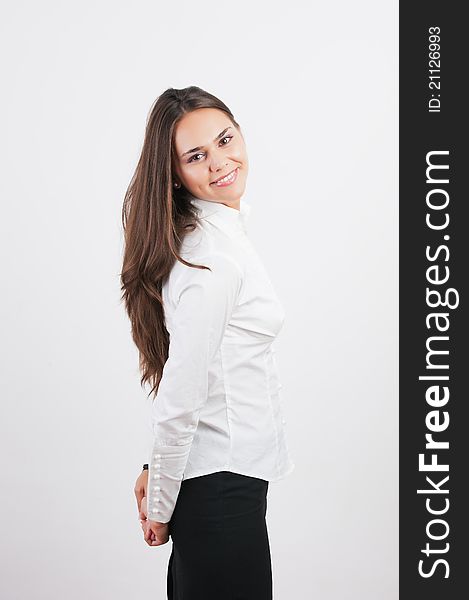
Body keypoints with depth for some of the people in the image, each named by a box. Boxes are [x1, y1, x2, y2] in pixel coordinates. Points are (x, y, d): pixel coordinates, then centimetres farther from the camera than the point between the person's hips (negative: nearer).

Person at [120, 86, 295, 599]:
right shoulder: (212, 257, -22)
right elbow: (179, 396, -22)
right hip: (220, 484, -9)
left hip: (210, 471, 9)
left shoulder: (220, 231, 8)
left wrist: (156, 472, 13)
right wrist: (159, 506, -10)